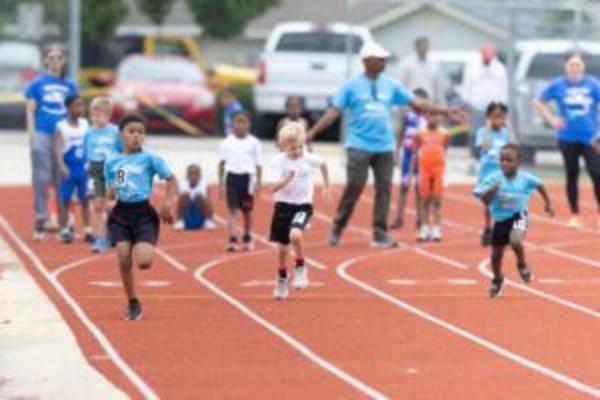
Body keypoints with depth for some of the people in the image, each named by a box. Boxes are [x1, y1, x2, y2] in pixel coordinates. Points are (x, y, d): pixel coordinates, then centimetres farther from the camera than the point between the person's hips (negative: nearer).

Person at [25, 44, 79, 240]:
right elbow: (30, 111, 0)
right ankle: (40, 223, 4)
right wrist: (32, 136, -9)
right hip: (43, 135, -3)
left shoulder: (70, 85, 10)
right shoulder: (37, 84, 2)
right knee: (42, 179, -1)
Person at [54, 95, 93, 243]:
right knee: (66, 201, 2)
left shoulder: (85, 124, 5)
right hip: (68, 169, -3)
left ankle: (87, 230, 10)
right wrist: (61, 165, -29)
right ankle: (64, 230, 11)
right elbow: (58, 147, -17)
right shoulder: (62, 127, -8)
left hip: (83, 168, 3)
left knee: (85, 200, 5)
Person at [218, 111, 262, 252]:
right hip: (231, 176, 0)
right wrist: (221, 183, 5)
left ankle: (247, 238, 28)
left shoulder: (254, 143, 0)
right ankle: (232, 240, -12)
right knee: (232, 209, -7)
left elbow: (258, 164, 3)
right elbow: (222, 162, 7)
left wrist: (258, 182, -3)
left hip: (247, 177, 0)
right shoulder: (226, 142, 3)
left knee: (247, 210, 11)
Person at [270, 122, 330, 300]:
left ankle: (300, 267, -5)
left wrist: (326, 185, 22)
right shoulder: (279, 161, -12)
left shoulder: (310, 159, -8)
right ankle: (282, 280, 32)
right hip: (283, 205, 1)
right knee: (283, 247, 10)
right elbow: (275, 187, -20)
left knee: (295, 234, -30)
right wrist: (286, 179, -37)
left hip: (303, 205, -1)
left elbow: (323, 164, 16)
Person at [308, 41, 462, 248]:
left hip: (385, 147, 4)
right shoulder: (351, 86, -2)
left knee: (384, 189, 1)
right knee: (354, 188, -7)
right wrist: (313, 132, -15)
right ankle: (337, 230, 7)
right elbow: (334, 111, -6)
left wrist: (446, 111, 4)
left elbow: (416, 102, 9)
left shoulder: (391, 85, 8)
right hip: (360, 145, -4)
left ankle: (380, 235, 7)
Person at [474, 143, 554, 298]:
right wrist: (491, 190, -33)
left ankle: (522, 265, 1)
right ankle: (497, 279, 44)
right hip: (500, 220, 2)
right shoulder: (494, 179, -12)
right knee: (496, 254, 13)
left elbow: (539, 185, 11)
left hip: (518, 216, -2)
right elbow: (485, 200, -14)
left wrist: (547, 203, 19)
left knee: (516, 241, -32)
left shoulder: (525, 178, -10)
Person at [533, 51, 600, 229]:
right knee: (572, 176, 9)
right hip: (568, 138, 1)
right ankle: (574, 215, 18)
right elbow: (538, 102, 9)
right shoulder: (558, 85, -2)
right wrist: (551, 119, -1)